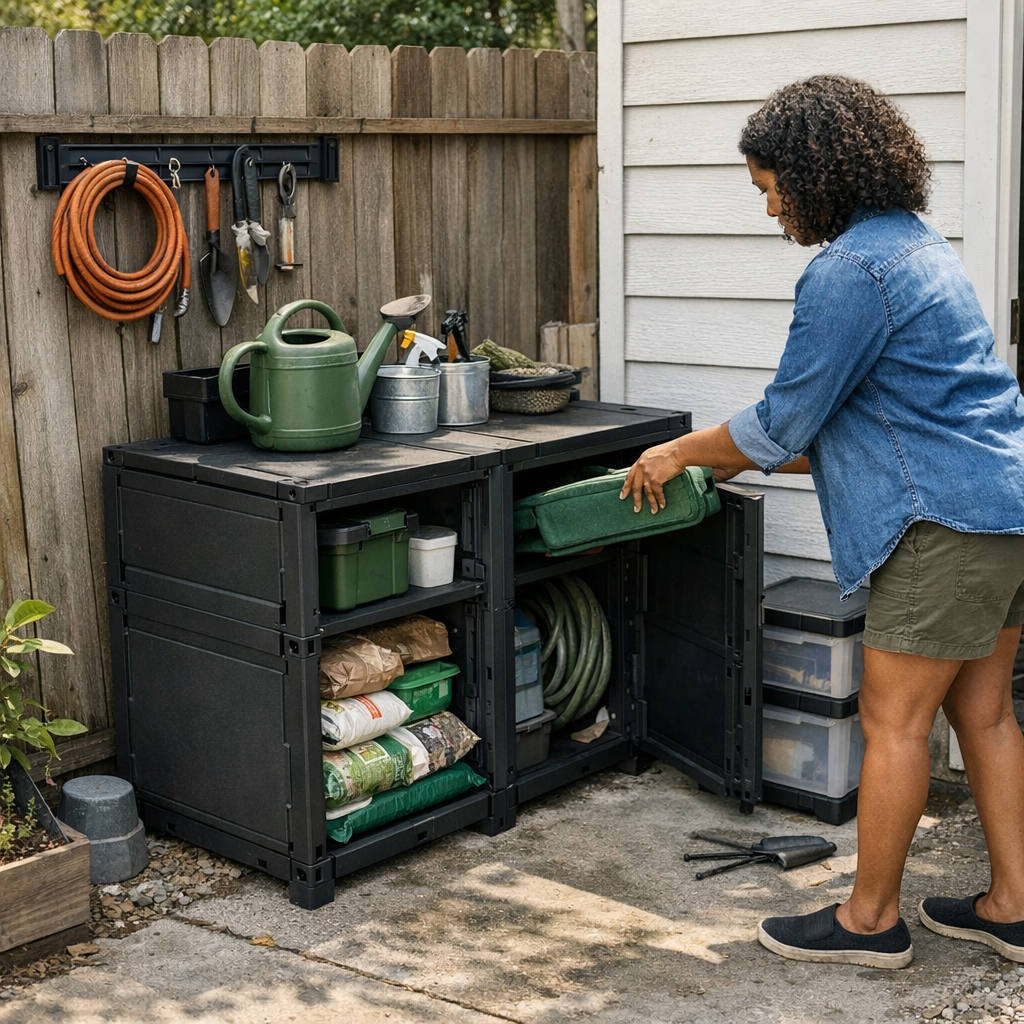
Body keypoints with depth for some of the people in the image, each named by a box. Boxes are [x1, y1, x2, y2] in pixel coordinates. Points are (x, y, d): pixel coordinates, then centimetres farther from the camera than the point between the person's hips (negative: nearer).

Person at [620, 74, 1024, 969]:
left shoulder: (851, 272, -16)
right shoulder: (914, 241, 17)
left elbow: (783, 424, -12)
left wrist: (680, 454, 3)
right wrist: (760, 457, 25)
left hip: (951, 517, -10)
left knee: (894, 719, 0)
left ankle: (871, 920, 12)